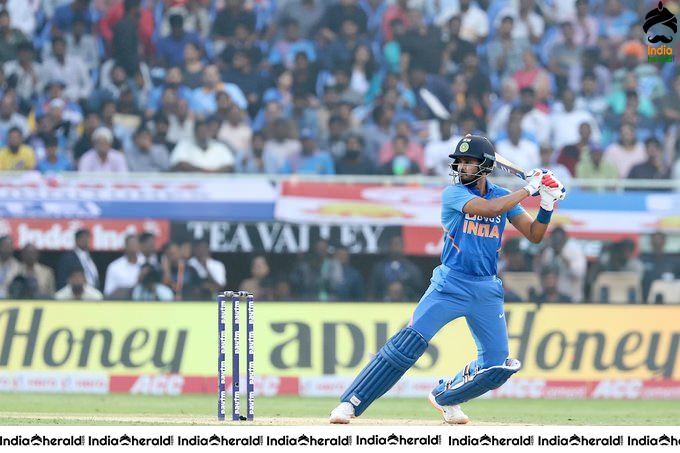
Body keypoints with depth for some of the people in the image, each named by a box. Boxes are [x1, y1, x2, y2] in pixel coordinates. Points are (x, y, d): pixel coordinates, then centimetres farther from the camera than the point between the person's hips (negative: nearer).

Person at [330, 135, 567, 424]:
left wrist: (547, 205, -11)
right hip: (450, 284, -5)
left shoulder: (502, 196, 7)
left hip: (487, 289, 5)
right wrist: (530, 188, -18)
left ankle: (444, 397, 28)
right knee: (409, 342, -19)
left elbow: (534, 235, 6)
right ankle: (350, 403, -17)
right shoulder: (453, 193, -8)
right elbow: (489, 208, -24)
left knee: (497, 366, 2)